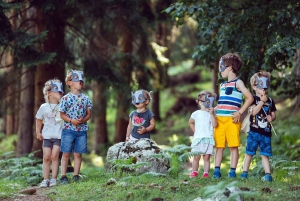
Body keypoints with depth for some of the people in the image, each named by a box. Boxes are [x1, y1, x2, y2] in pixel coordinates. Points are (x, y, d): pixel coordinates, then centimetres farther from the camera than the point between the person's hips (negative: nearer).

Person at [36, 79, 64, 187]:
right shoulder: (43, 107, 4)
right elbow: (39, 120, 16)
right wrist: (38, 132, 9)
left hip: (58, 135, -1)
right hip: (47, 136, 1)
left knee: (54, 156, -6)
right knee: (46, 157, 0)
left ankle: (54, 179, -1)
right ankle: (45, 179, 3)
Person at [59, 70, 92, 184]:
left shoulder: (86, 99, 7)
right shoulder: (66, 98, -2)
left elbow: (89, 114, 9)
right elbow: (62, 114, -2)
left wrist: (83, 120, -11)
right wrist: (71, 121, -17)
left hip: (82, 130, 3)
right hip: (68, 129, -3)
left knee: (78, 154, 6)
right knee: (66, 153, 1)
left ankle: (76, 176, 14)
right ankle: (63, 176, 5)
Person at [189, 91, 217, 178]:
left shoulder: (212, 114, 7)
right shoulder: (196, 114, 6)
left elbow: (214, 124, -7)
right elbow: (190, 122, 22)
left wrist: (212, 114, -12)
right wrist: (195, 131, 13)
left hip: (209, 139, 0)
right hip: (198, 138, 0)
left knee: (207, 157, -1)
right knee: (196, 157, 2)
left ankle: (206, 173, 0)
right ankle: (194, 172, 9)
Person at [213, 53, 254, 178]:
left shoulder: (238, 83, 0)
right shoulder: (222, 85, 21)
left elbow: (250, 98, -8)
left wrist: (240, 113, -12)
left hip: (232, 120, -6)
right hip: (219, 120, 7)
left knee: (233, 146, -4)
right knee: (219, 146, 3)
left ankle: (232, 171, -4)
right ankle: (217, 170, 2)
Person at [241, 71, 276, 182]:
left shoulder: (270, 101, 11)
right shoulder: (254, 99, -1)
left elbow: (273, 114, 16)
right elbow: (254, 112, -15)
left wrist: (271, 118, -7)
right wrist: (262, 101, -17)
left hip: (266, 132, 3)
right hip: (254, 131, -2)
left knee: (265, 154, 3)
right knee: (249, 153, 5)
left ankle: (268, 174, 1)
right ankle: (244, 172, 14)